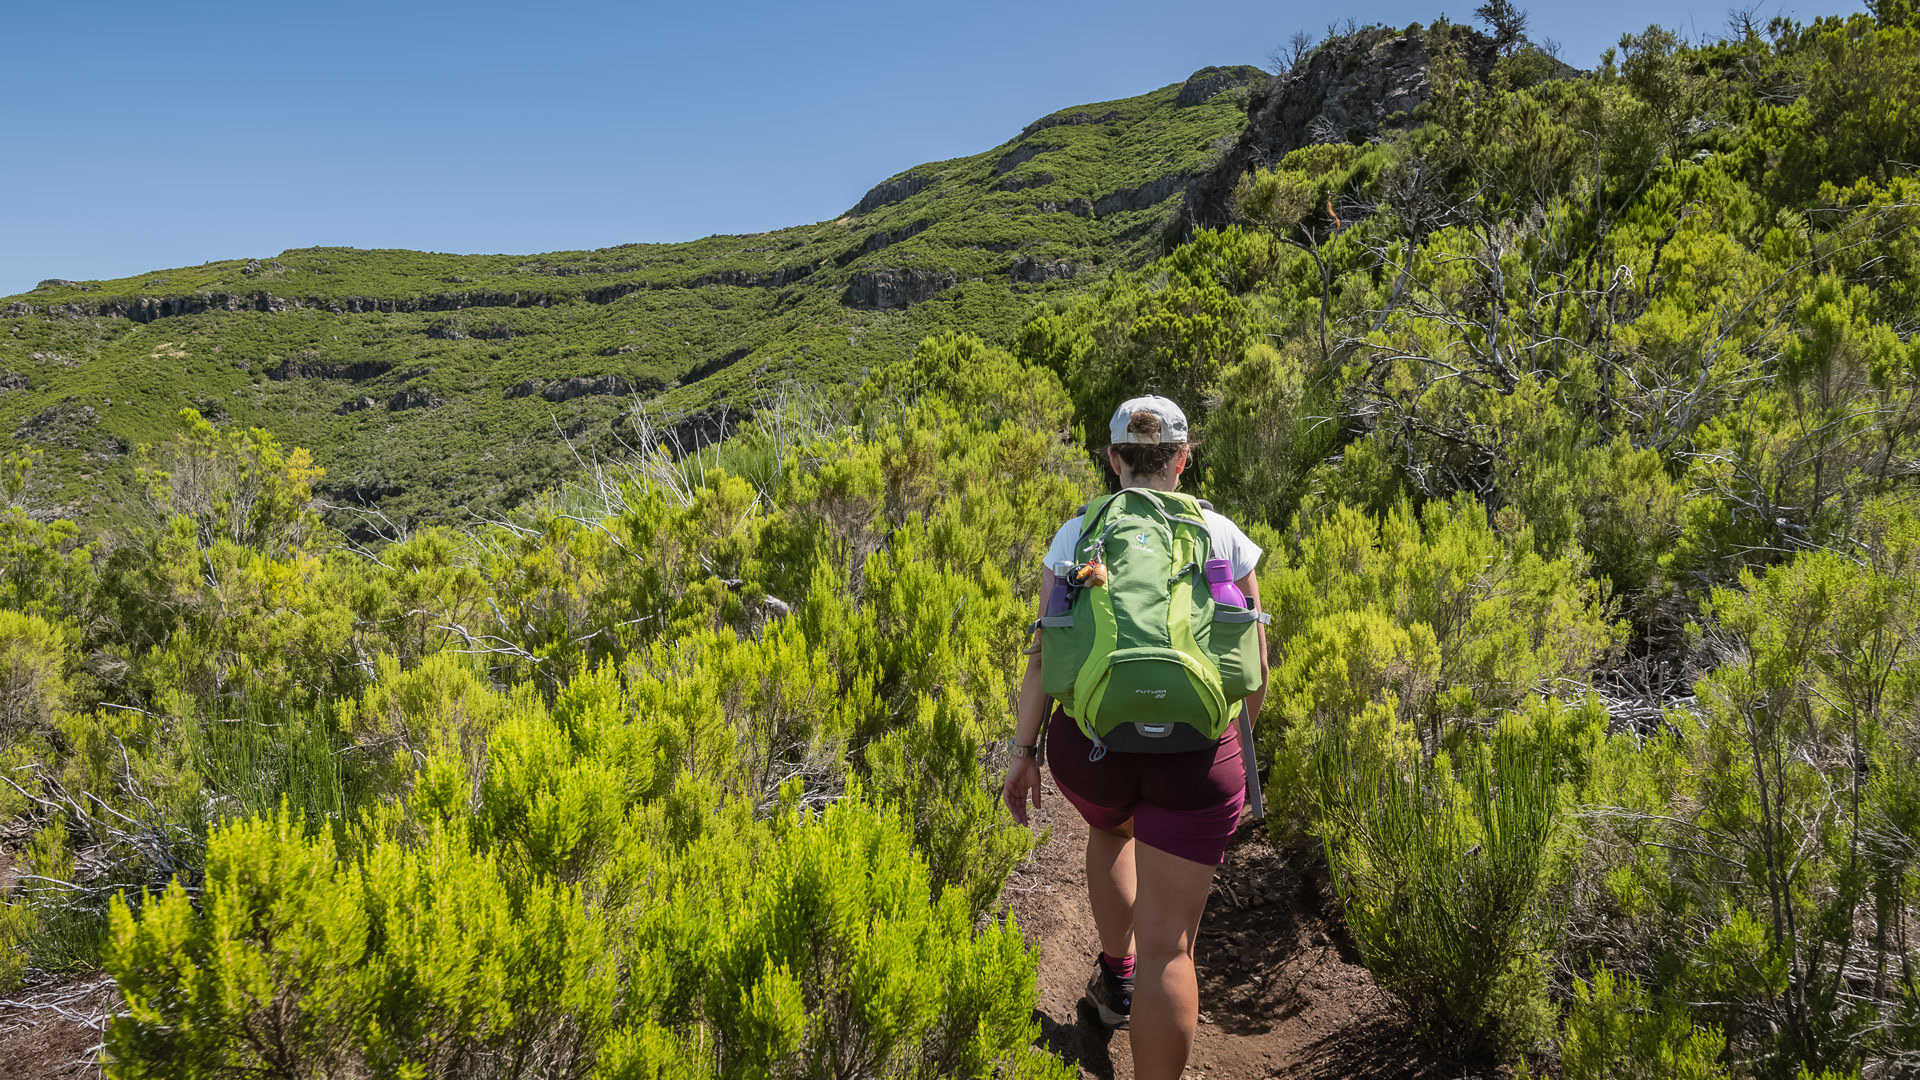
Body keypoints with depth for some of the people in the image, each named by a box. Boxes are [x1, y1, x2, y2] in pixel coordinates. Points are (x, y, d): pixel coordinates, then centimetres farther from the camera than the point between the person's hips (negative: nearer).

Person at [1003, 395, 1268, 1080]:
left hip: (1090, 743, 2)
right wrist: (1234, 739, 23)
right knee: (1168, 946, 3)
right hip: (1193, 759, -2)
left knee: (1110, 827, 36)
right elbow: (1254, 669, 6)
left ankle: (1116, 979, 47)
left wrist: (1024, 752, 5)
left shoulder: (1076, 535, 3)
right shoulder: (1225, 537, 4)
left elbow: (1046, 654, -2)